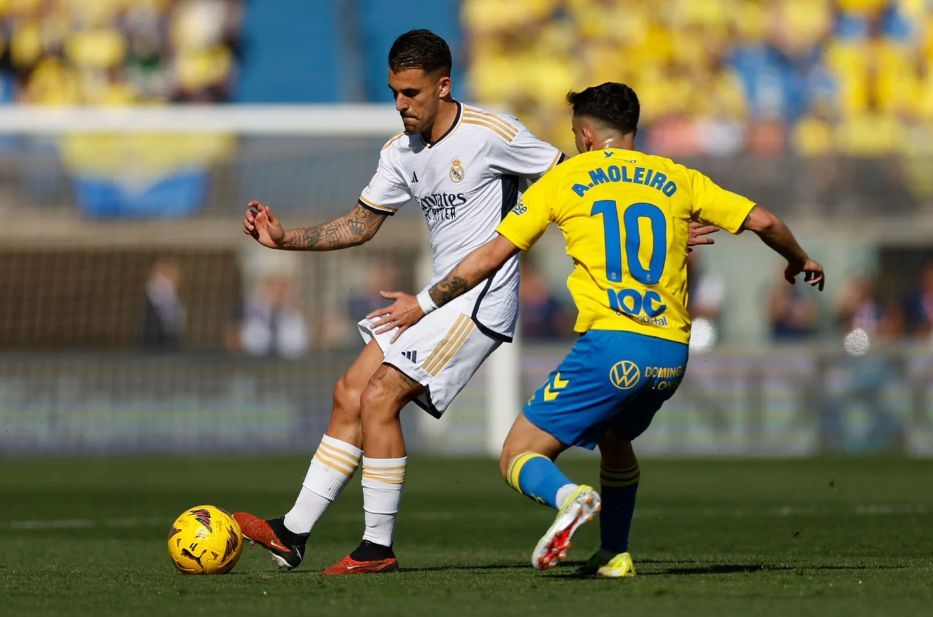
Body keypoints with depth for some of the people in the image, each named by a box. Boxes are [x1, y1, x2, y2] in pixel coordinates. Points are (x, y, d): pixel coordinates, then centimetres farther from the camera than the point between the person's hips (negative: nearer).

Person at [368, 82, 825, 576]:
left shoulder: (563, 179, 9)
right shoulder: (677, 179, 16)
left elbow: (493, 256, 9)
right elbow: (762, 221, 14)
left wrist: (423, 304, 19)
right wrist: (800, 261, 35)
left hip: (610, 346, -5)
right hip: (671, 355, 5)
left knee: (518, 457, 2)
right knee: (614, 438, 34)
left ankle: (568, 497, -30)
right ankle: (614, 555, 29)